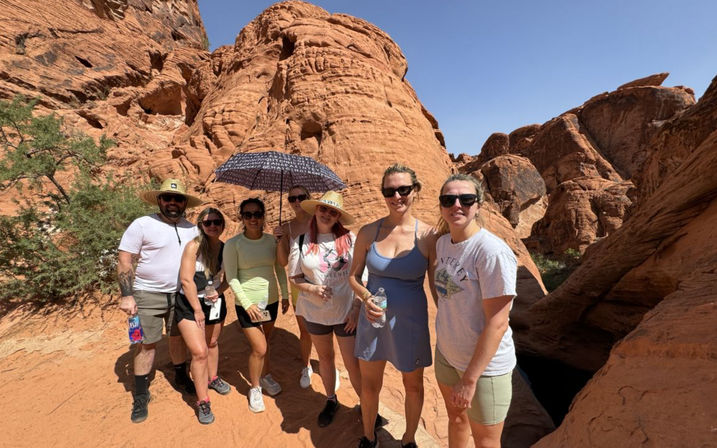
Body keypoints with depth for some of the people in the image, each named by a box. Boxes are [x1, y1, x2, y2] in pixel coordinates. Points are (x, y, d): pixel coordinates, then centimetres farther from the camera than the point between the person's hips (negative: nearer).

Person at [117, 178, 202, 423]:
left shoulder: (191, 229, 2)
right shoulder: (142, 225, -11)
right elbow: (124, 261, -10)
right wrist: (126, 295, -15)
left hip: (180, 293, 4)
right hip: (148, 295, -4)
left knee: (178, 337, 16)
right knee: (147, 343, 5)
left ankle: (181, 376, 38)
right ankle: (141, 396, 23)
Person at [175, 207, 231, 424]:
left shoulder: (225, 248, -4)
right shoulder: (194, 246, -18)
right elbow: (186, 279, -18)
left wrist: (218, 291, -12)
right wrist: (198, 310, -14)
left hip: (215, 302, 5)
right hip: (189, 304, -5)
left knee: (212, 343, 21)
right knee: (199, 352, -7)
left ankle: (213, 378, 46)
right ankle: (202, 402, 10)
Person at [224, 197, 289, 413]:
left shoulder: (271, 240, -3)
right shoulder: (233, 244, -12)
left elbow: (280, 269, 6)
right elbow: (231, 278, -10)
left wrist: (285, 295, 6)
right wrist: (247, 304, -14)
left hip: (271, 300, 4)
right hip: (247, 303, -3)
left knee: (264, 344, 20)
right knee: (259, 348, -2)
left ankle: (265, 376, 45)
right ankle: (255, 388, 24)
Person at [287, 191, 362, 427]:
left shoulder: (350, 239, -9)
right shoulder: (301, 242, -4)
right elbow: (295, 277, 2)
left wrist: (356, 307, -9)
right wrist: (313, 288, -16)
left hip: (346, 313, -2)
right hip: (316, 312, 2)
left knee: (353, 363, 5)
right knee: (325, 358, 22)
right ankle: (331, 401, 46)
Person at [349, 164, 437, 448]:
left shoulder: (428, 235, -13)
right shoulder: (368, 232, -8)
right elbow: (354, 275, 2)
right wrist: (366, 298, -17)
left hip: (410, 321, -1)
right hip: (373, 319, 2)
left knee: (413, 386, 21)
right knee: (369, 385, 21)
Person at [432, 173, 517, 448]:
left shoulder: (493, 252, -25)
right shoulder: (442, 242, -3)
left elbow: (497, 324, -23)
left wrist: (469, 380, -19)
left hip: (485, 364, -5)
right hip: (446, 353, 6)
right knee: (456, 419, 27)